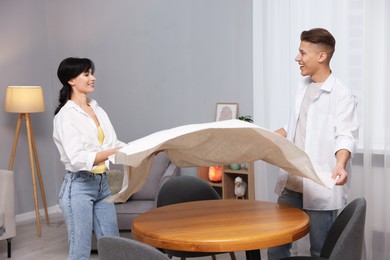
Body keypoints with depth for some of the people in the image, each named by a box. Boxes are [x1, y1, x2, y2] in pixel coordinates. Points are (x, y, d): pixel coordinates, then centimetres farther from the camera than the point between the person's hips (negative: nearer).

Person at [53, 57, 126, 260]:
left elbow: (113, 144, 6)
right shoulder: (66, 115, -11)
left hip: (102, 183, 7)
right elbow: (78, 159, -22)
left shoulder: (98, 110, 12)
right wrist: (113, 151, -30)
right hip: (79, 186, -7)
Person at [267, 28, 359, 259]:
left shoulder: (342, 95, -11)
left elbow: (346, 136, -20)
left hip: (321, 188, -7)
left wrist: (340, 165, -38)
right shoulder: (303, 87, 13)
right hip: (292, 184, 7)